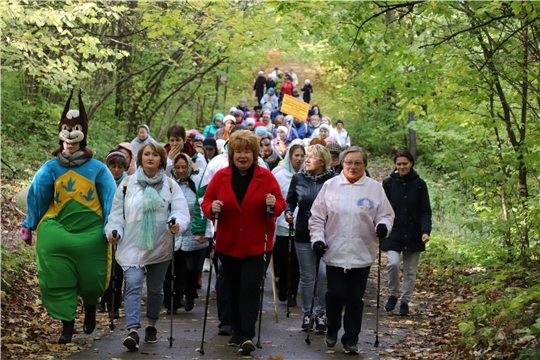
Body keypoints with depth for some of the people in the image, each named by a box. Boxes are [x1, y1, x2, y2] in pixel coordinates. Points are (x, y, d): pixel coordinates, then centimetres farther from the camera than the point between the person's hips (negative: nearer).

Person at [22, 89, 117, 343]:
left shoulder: (97, 169, -4)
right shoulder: (51, 168, -2)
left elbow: (110, 199, -4)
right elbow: (36, 196, 0)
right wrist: (29, 225, -1)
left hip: (90, 234, -1)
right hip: (57, 233, 1)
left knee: (90, 278, 11)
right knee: (59, 280, 0)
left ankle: (90, 309, 41)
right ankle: (67, 325, 12)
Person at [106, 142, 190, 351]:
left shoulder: (170, 185, 3)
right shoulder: (127, 184, 3)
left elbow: (181, 211, -7)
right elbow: (117, 212, 5)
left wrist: (177, 224, -28)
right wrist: (114, 231, -11)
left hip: (160, 246, 2)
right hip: (132, 245, -1)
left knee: (155, 288, 14)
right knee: (133, 285, -17)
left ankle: (151, 326, 31)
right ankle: (133, 331, -24)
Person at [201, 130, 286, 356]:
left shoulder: (266, 177, -3)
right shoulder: (220, 177, 1)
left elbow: (281, 204, 1)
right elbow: (206, 203, 3)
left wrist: (273, 205, -22)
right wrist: (212, 208, -19)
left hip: (255, 245, -3)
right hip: (228, 244, 3)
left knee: (250, 287, -12)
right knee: (234, 289, 11)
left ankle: (247, 335, -11)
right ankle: (237, 332, 25)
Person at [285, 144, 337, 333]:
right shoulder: (298, 178, 1)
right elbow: (290, 201, 10)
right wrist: (288, 213, -10)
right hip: (303, 234, 2)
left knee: (325, 273, -10)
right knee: (306, 276, 10)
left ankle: (321, 312, 8)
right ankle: (306, 313, 24)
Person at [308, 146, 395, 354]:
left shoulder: (375, 188, 1)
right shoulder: (330, 185, 1)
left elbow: (385, 215, 6)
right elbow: (317, 217, 4)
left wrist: (383, 226, -15)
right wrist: (317, 238, -6)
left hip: (362, 254, 0)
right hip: (334, 253, 0)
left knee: (355, 299, 5)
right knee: (335, 294, 0)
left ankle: (350, 339, 16)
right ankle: (332, 329, 26)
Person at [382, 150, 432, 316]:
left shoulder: (419, 184, -1)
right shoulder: (389, 183, -1)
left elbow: (425, 211, -1)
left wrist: (426, 231, -14)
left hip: (413, 234, 1)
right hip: (393, 233, -1)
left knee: (410, 270, 7)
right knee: (393, 263, -18)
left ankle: (405, 302, 22)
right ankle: (392, 295, 5)